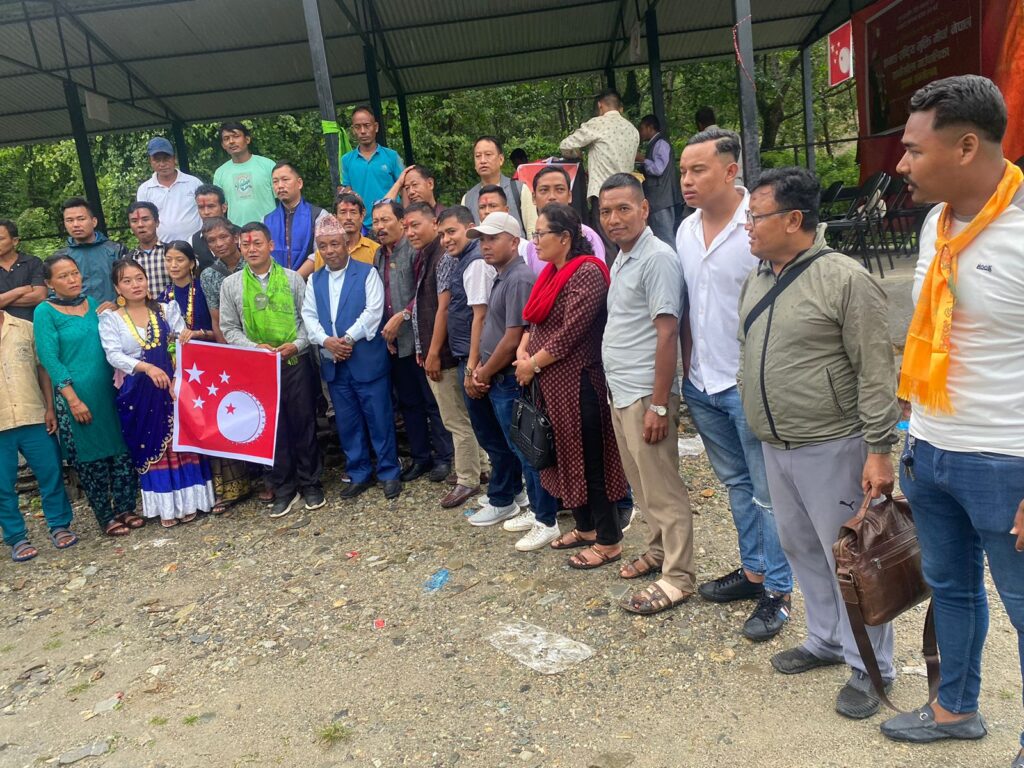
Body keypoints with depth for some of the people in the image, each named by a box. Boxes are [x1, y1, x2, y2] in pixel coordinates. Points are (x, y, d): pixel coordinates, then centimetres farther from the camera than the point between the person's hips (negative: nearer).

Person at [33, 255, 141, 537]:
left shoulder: (93, 304, 10)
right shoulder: (45, 312, -4)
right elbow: (49, 359, -10)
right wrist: (73, 399, -14)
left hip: (109, 391, 5)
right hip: (76, 395, -4)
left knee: (122, 451, 6)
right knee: (91, 457, 5)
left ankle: (125, 508, 20)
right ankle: (105, 517, 18)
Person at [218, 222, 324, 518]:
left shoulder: (292, 278, 4)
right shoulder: (231, 284, 6)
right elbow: (229, 329, 5)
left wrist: (296, 345, -14)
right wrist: (254, 347, -10)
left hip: (296, 363, -1)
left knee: (304, 423, 5)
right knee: (272, 426, 7)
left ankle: (310, 483, 19)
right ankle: (284, 489, 18)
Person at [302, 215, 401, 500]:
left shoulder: (367, 273, -1)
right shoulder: (314, 280, 14)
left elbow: (373, 311, -11)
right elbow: (308, 316, 6)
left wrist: (348, 338, -18)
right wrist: (325, 340, -12)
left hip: (367, 359, -5)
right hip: (332, 363, 5)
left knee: (379, 419, 1)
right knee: (347, 422, 11)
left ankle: (389, 473, 14)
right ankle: (359, 474, 23)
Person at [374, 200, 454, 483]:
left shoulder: (415, 250, -9)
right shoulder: (379, 256, 13)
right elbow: (379, 298, 14)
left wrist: (402, 316, -16)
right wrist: (385, 333, 5)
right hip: (393, 342, 7)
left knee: (433, 402, 1)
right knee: (408, 403, 14)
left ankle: (443, 457, 13)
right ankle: (421, 457, 25)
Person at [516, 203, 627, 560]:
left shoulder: (587, 273, -16)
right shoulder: (552, 272, 13)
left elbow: (570, 332, -21)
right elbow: (535, 320, 17)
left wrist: (533, 364, -13)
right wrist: (522, 350, -2)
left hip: (578, 380, -9)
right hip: (551, 381, 9)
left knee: (590, 459, 0)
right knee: (566, 454, 16)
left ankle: (608, 540, 12)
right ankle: (585, 527, 30)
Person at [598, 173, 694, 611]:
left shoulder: (657, 258, -14)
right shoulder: (621, 260, 14)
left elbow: (667, 334, -19)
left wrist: (659, 405, -21)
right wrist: (621, 393, 16)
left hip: (645, 396, -9)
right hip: (621, 394, 9)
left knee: (663, 490, 1)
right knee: (643, 486, 19)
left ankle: (678, 577, 12)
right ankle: (658, 552, 34)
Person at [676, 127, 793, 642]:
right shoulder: (686, 230, 8)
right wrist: (687, 369, 13)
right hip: (702, 385, 7)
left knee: (767, 493, 4)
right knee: (736, 483, 19)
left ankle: (777, 592, 18)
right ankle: (753, 570, 35)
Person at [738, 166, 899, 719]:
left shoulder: (845, 280, -15)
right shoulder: (755, 281, 8)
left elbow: (876, 372, -16)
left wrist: (878, 451, -18)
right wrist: (757, 426, 18)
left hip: (831, 447, -7)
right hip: (774, 447, 8)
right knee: (801, 550, 18)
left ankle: (869, 668, 22)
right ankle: (827, 641, 37)